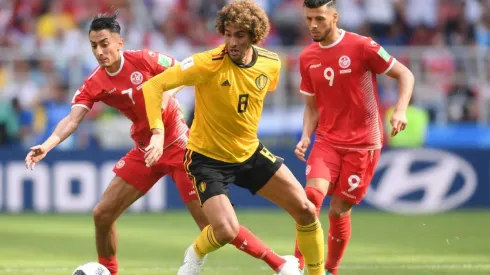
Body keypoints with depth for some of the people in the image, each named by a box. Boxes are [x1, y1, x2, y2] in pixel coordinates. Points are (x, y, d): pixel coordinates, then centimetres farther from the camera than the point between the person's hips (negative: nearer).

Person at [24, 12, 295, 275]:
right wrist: (46, 145, -34)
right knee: (102, 214, 0)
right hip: (145, 152, 5)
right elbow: (73, 118, -18)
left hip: (179, 146, -5)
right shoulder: (94, 84, -7)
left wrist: (166, 95, -25)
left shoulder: (143, 60, -15)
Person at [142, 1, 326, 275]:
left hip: (250, 152, 5)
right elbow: (153, 86, -28)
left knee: (306, 211, -2)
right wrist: (158, 132, -37)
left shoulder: (271, 64, -8)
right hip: (208, 157, -5)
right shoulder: (208, 64, -25)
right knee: (227, 231, -21)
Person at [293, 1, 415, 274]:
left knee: (339, 211, -2)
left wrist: (400, 111, -20)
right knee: (312, 195, -20)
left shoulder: (362, 47, -10)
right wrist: (305, 137, -3)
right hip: (327, 141, 3)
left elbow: (405, 75, -4)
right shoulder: (307, 58, 5)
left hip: (363, 143, -3)